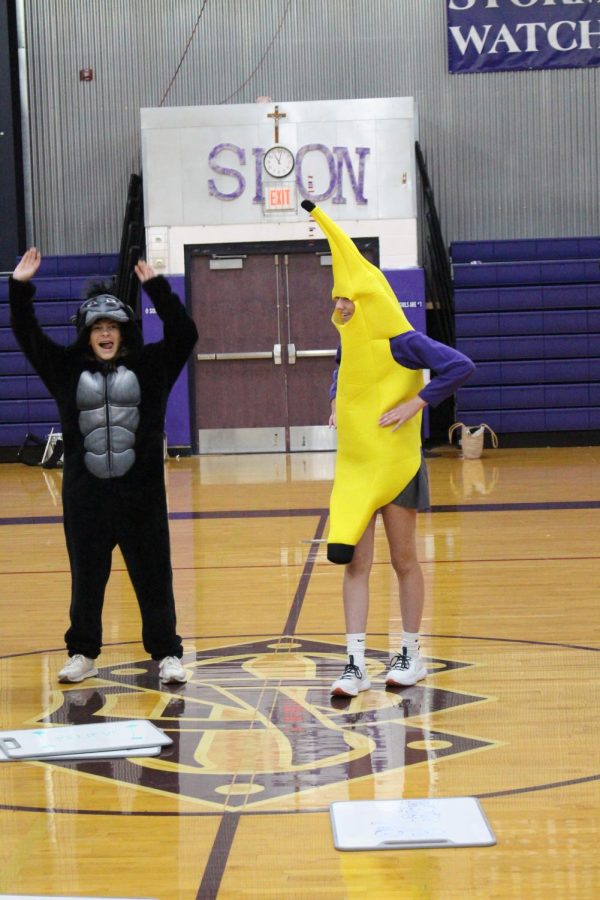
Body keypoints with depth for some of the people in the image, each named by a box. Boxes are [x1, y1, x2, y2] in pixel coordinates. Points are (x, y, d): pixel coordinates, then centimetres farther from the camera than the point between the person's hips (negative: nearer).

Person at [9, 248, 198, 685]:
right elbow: (28, 337, 6)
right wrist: (20, 288, -5)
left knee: (153, 577, 4)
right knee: (86, 578, 10)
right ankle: (83, 653, 24)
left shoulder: (148, 366, 3)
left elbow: (184, 334, -6)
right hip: (85, 494, 1)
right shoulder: (68, 369, 7)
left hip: (140, 493, -1)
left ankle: (167, 654, 14)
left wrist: (157, 287, -14)